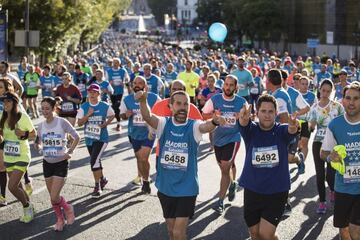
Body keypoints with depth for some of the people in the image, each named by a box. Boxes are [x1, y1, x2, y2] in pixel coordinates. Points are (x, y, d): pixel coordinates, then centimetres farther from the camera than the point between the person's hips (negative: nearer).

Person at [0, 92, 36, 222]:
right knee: (17, 186, 15)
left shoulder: (23, 117, -15)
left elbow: (34, 133, -5)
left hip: (22, 157, -6)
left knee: (12, 186, -14)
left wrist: (23, 134, -24)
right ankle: (28, 208, 36)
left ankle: (27, 206, 11)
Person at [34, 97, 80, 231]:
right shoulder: (41, 126, 1)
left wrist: (69, 152, -12)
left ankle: (68, 208, 19)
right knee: (52, 197, 12)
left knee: (54, 197, -11)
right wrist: (38, 146, -9)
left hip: (61, 163, -5)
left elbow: (76, 137, -6)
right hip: (47, 163, 5)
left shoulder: (62, 122, -13)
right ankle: (60, 219, 32)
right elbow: (39, 143, 13)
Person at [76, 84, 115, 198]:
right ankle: (102, 179, 43)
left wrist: (106, 123, -6)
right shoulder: (84, 106, -2)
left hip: (101, 138, -4)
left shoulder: (105, 106, -7)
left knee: (94, 161, -17)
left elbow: (112, 115, 11)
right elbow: (79, 123, -5)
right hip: (89, 138, 4)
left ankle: (97, 187, -7)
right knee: (96, 161, 19)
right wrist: (88, 115, -19)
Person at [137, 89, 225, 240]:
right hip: (165, 187, 3)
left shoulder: (193, 127, -10)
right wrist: (143, 101, -48)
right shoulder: (164, 124, -5)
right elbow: (147, 117, -25)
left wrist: (215, 122, -57)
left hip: (187, 189, -3)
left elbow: (206, 126, -32)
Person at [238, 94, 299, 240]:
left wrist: (293, 127, -57)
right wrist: (243, 120, -55)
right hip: (252, 191, 2)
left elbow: (290, 130, -31)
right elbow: (244, 124, -29)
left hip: (277, 192, -2)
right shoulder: (251, 130, -6)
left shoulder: (282, 131, -7)